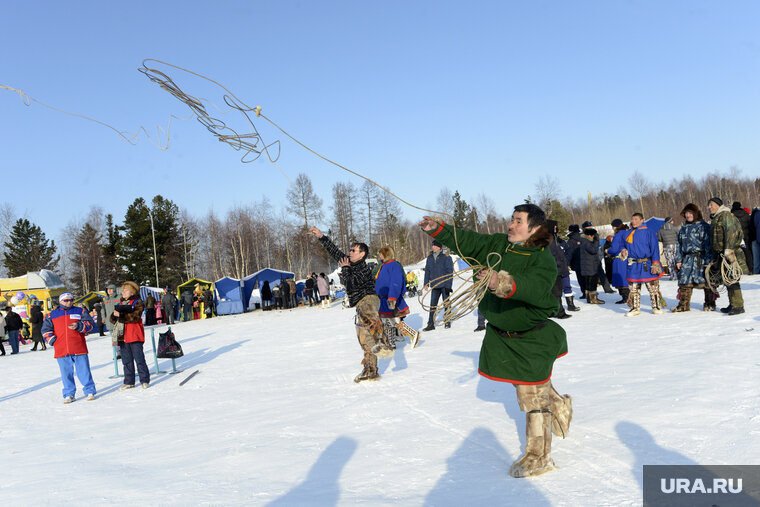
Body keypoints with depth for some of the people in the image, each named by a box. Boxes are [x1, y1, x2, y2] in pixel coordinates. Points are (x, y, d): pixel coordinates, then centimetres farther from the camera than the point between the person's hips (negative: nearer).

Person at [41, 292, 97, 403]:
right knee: (66, 374, 5)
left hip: (79, 349, -1)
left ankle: (90, 392, 10)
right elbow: (45, 330, 16)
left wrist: (79, 326, -13)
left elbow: (90, 324, 4)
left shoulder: (80, 311, 10)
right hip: (62, 351, 1)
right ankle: (69, 394, 16)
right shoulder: (52, 315, 14)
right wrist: (52, 339, 0)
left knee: (84, 371, 0)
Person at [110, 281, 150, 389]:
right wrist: (114, 316, -10)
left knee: (139, 358, -5)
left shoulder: (137, 303, -1)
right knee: (126, 360, 10)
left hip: (134, 336, -6)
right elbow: (113, 320, 14)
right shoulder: (121, 304, 19)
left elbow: (135, 317, -17)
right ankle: (129, 382, 17)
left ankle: (145, 380, 2)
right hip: (123, 336, 6)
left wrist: (121, 315, -24)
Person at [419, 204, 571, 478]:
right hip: (501, 335, 7)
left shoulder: (543, 260, -20)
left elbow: (536, 288, -39)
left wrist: (503, 283, -55)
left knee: (532, 396, 1)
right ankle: (560, 406, 54)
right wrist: (439, 230, -20)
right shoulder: (498, 245, 0)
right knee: (524, 385, 26)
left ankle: (538, 457, 15)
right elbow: (467, 241, -5)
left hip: (533, 338, -7)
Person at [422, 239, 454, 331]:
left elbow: (450, 272, -7)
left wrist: (448, 285, -13)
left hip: (444, 285, -4)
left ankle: (447, 322, 18)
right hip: (434, 286, 4)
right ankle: (431, 324, 6)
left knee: (446, 303, 6)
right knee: (433, 305, 3)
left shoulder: (446, 257, -6)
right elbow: (427, 271, 14)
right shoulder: (430, 258, 8)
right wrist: (426, 283, 8)